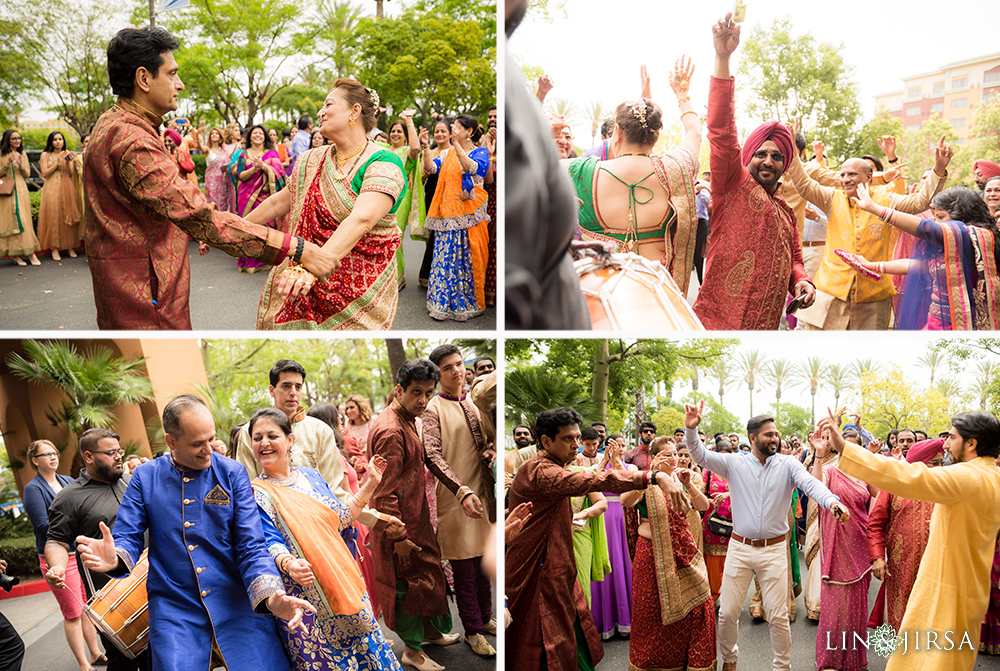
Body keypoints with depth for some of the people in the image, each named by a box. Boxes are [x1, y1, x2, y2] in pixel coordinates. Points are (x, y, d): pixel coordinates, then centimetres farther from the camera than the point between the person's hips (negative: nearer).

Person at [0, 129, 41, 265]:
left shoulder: (22, 154, 13)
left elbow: (27, 174, 10)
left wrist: (20, 164, -10)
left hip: (21, 190, 3)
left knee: (24, 220, -1)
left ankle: (29, 252, -1)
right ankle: (15, 254, -4)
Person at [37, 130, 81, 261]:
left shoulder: (68, 154, 11)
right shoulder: (45, 155, 6)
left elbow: (71, 174, 5)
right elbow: (44, 174, -3)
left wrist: (68, 162, -11)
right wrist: (57, 162, -9)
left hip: (67, 189, 2)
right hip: (52, 189, -2)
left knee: (69, 215, -1)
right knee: (54, 216, -7)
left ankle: (71, 246, 4)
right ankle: (54, 248, -5)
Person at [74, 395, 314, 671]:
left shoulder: (233, 474, -2)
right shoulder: (145, 478, 2)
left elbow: (251, 546, -6)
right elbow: (128, 538, 3)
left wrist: (271, 596, -24)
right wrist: (114, 558, -23)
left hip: (239, 606, 0)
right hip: (174, 610, 1)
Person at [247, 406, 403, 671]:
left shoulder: (311, 475, 8)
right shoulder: (254, 493, -8)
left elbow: (339, 518, 15)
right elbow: (270, 543, -16)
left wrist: (369, 484, 12)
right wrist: (288, 563, -36)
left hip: (343, 583, 5)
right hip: (304, 594, -5)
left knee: (366, 647, 10)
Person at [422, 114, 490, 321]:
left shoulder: (480, 152, 2)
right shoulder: (447, 153, 16)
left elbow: (473, 168, -20)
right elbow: (431, 168, 3)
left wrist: (457, 146, -27)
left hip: (469, 214, -4)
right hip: (448, 214, 4)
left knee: (468, 258, -2)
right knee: (445, 257, 3)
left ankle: (467, 303, 9)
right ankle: (443, 302, 11)